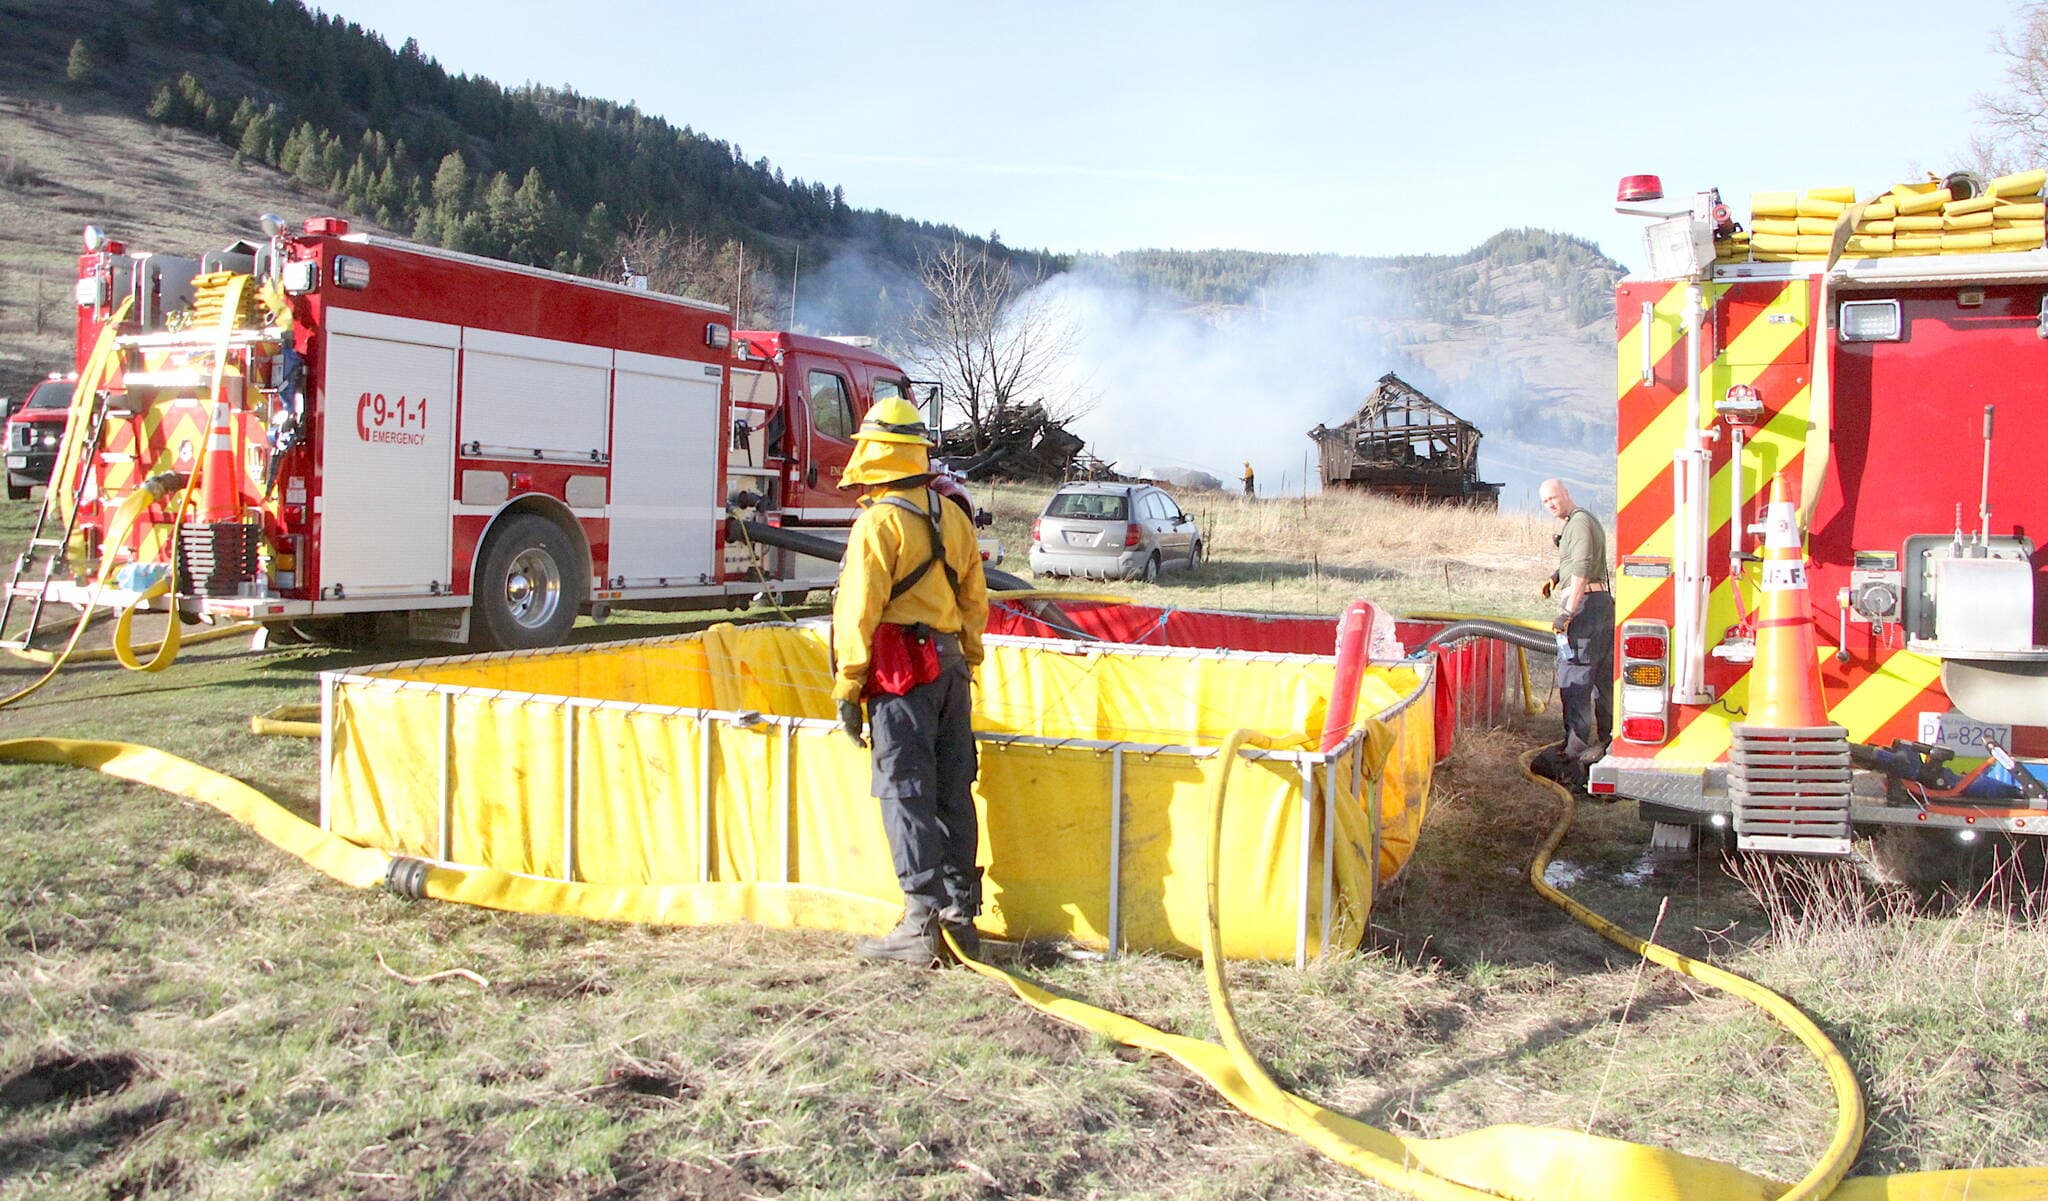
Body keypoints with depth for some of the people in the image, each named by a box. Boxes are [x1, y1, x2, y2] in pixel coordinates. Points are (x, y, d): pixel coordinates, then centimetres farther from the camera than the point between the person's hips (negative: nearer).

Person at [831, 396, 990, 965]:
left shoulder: (879, 521, -11)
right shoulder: (953, 517, 12)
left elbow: (859, 612, -13)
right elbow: (974, 602, 16)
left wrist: (847, 687, -8)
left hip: (902, 670, -7)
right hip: (951, 665, 7)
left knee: (906, 793, -3)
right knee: (953, 791, 11)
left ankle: (923, 922, -3)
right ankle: (961, 913, 19)